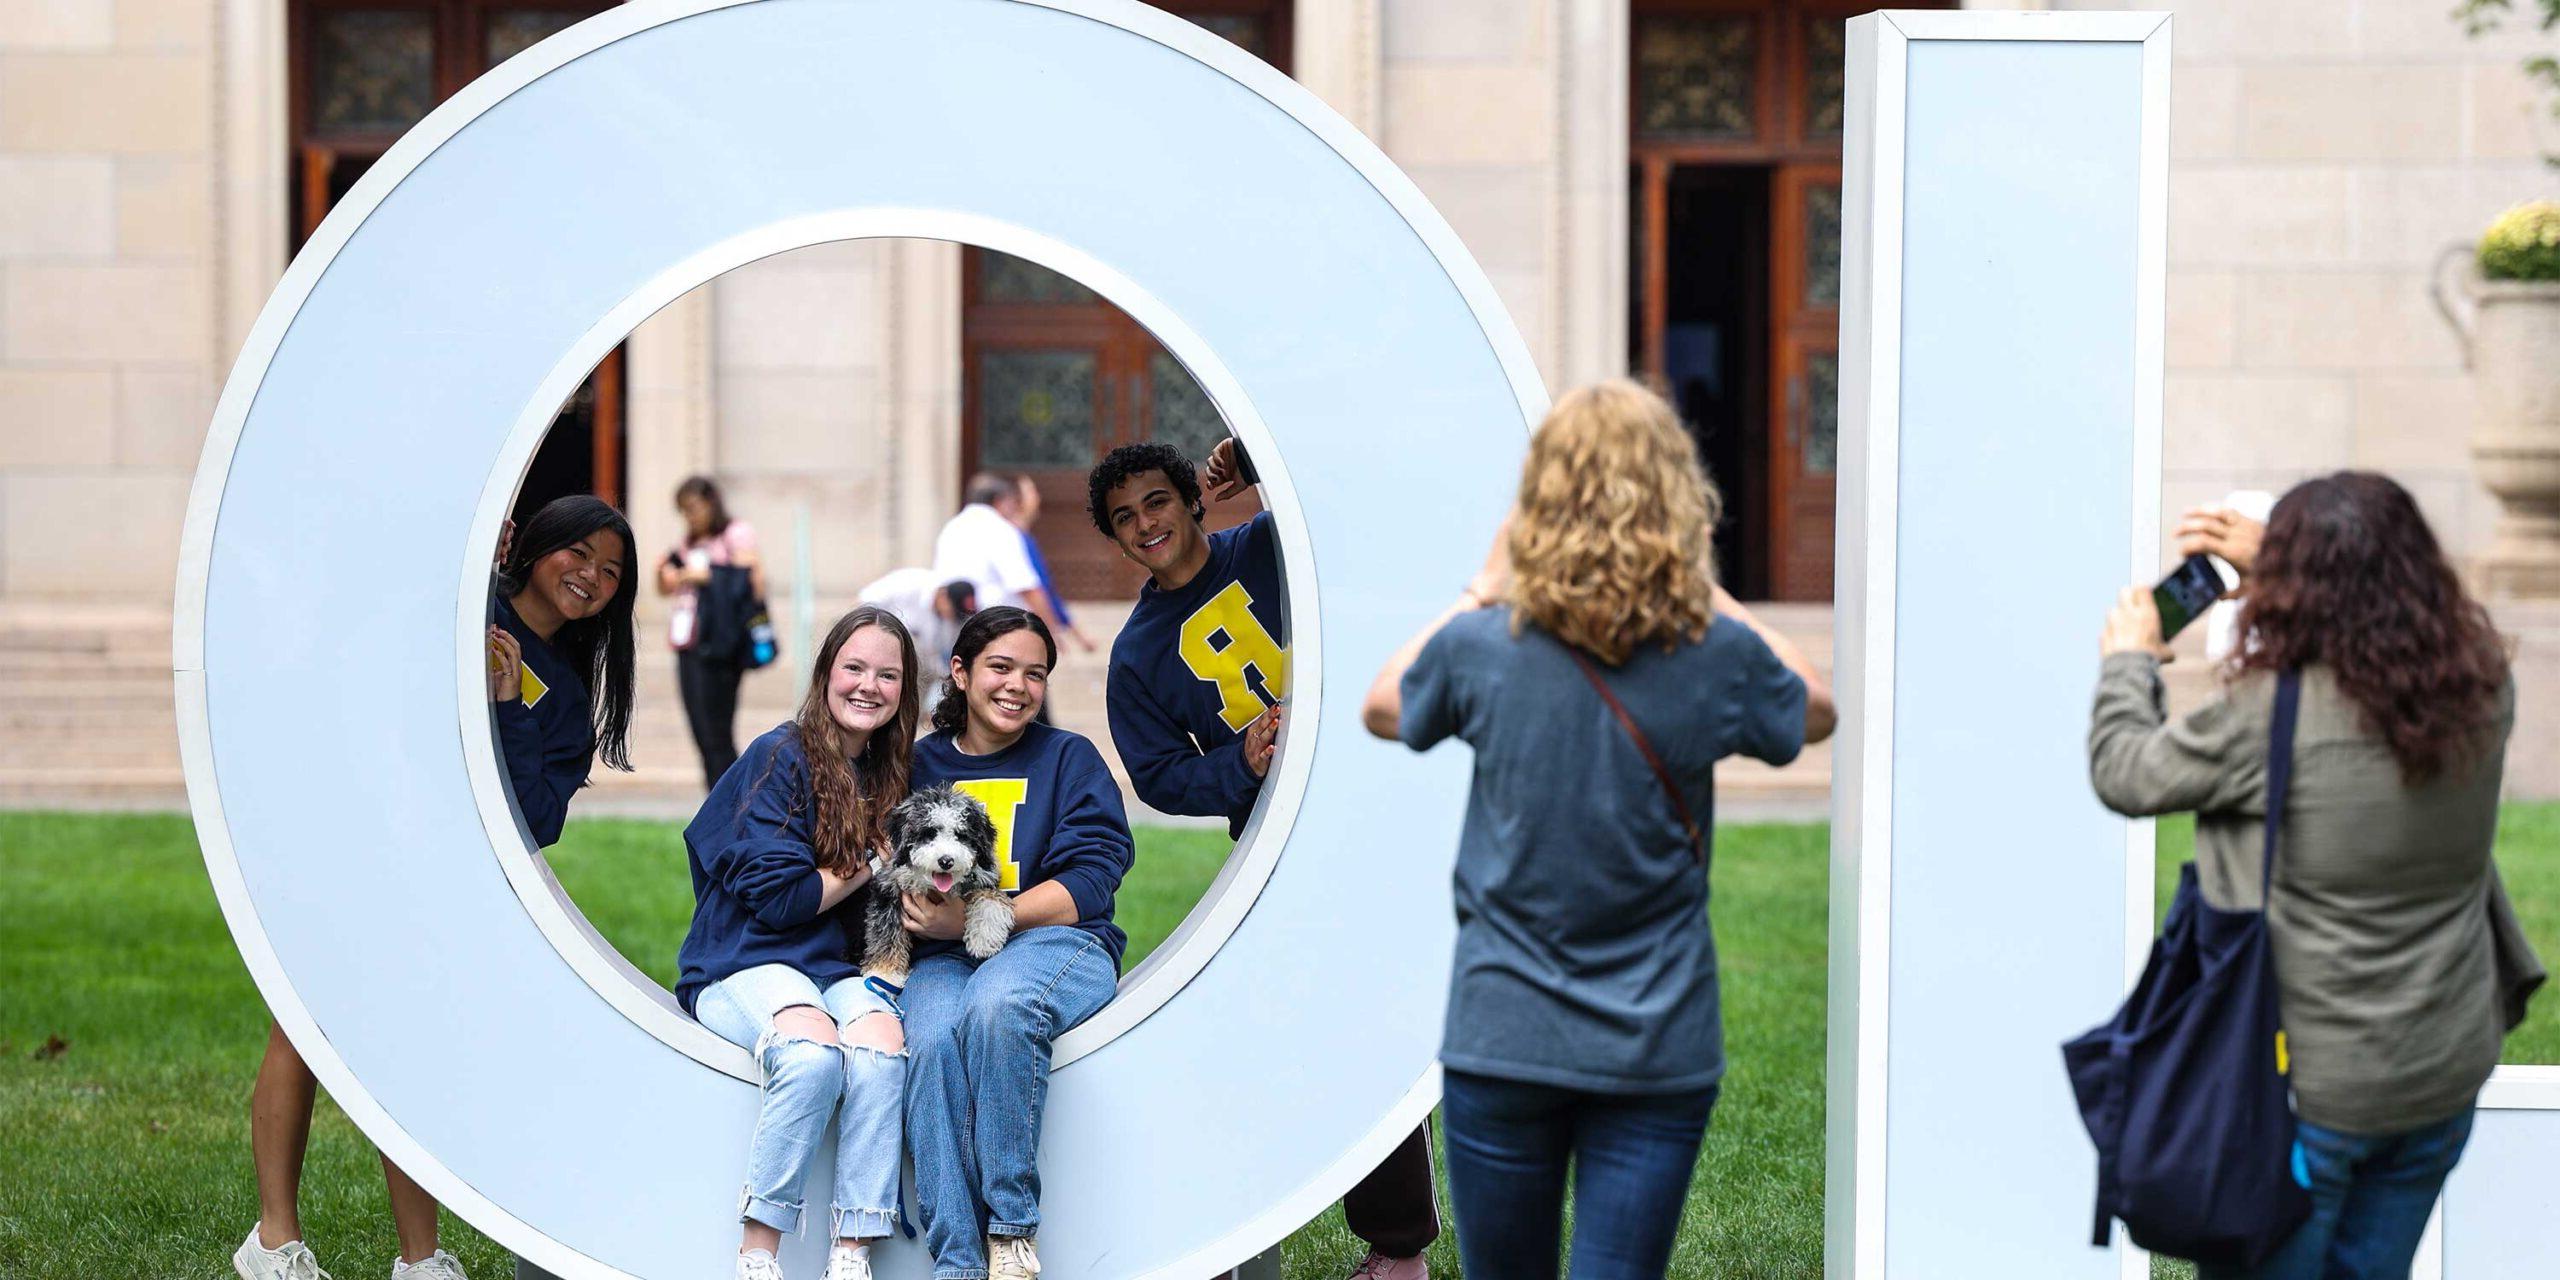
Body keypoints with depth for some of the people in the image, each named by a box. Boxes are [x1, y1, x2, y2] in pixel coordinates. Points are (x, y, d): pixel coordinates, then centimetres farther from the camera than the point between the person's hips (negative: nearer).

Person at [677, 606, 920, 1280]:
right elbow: (776, 898, -10)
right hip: (744, 964, -5)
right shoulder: (778, 758, -5)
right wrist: (873, 864, -4)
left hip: (840, 968, 5)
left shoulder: (893, 773, 14)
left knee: (882, 1047, -30)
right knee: (813, 1051, -36)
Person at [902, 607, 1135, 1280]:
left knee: (997, 1002, -38)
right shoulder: (921, 765, 17)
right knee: (935, 1041, -34)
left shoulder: (1069, 758, 10)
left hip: (1059, 944, -2)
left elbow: (1089, 882, -3)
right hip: (943, 956, 2)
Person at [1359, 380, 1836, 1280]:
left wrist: (1482, 590, 15)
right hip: (1659, 1052, 0)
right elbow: (1814, 712, 15)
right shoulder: (1716, 655, -9)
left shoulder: (1483, 646, -9)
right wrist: (1710, 596, 13)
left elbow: (1382, 709, 14)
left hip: (1501, 1041, 0)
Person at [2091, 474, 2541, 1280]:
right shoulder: (2482, 685, -8)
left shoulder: (2269, 719, -25)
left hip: (2308, 1087, -5)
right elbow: (2385, 624, 16)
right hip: (2447, 1077, 5)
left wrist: (2128, 660, 9)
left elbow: (2123, 775, -9)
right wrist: (2273, 560, 16)